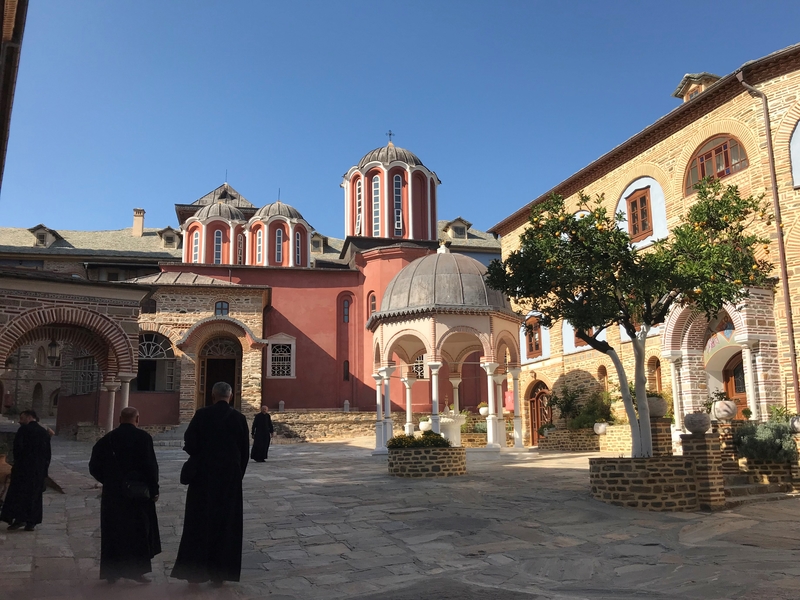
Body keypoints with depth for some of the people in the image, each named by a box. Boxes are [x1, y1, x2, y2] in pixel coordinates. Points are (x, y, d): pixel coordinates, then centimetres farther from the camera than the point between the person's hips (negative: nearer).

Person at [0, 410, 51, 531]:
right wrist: (44, 469, 13)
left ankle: (19, 518, -5)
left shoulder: (24, 429, -6)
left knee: (18, 492, 2)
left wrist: (17, 461, 0)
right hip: (39, 469, 5)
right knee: (34, 494, 8)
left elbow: (18, 447, -14)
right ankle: (31, 522, 8)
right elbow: (48, 453, 11)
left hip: (23, 466, -5)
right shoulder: (44, 432, 12)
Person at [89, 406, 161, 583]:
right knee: (138, 531, 7)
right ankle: (136, 570, 7)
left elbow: (94, 466, 7)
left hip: (112, 494, 4)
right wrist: (154, 489, -6)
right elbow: (150, 465, -15)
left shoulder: (106, 439, 4)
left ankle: (111, 572, 18)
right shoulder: (143, 437, -11)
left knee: (113, 532, 13)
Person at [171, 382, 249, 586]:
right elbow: (245, 449, 1)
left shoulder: (202, 415, -8)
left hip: (204, 475, -1)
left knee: (199, 521, 9)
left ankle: (195, 570, 12)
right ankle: (220, 573, 12)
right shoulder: (238, 418, -3)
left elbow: (189, 443, -6)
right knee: (226, 521, 9)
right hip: (230, 475, 1)